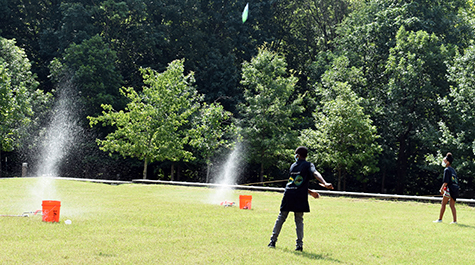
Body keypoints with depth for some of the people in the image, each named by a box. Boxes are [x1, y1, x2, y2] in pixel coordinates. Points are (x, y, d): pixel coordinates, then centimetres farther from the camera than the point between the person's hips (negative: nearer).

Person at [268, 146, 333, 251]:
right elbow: (316, 173, -17)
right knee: (299, 220, 6)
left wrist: (310, 192, 26)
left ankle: (273, 241, 11)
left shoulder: (293, 166, 17)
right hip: (300, 197, -2)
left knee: (281, 218, 11)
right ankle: (299, 244, -1)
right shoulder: (308, 165, 5)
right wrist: (325, 184, -31)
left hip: (288, 194, 3)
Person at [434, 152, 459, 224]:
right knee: (452, 205, 9)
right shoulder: (453, 170, 19)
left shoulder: (447, 170, -6)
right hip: (456, 188, 8)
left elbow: (446, 182, -16)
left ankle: (440, 219, -2)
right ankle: (455, 220, 4)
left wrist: (442, 189, -15)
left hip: (450, 188, -8)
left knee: (443, 204, -2)